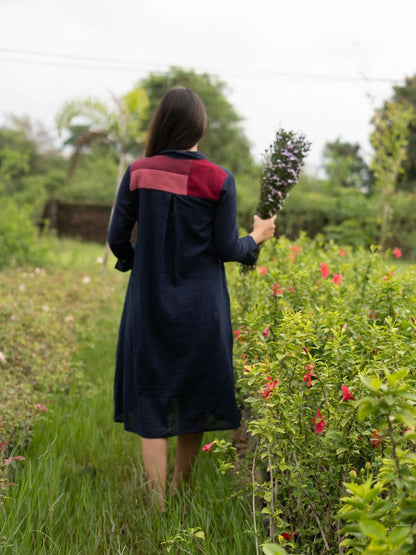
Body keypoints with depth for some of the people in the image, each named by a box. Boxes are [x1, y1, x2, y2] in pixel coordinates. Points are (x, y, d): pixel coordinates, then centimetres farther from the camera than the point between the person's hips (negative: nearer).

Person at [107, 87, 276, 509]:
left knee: (151, 405, 8)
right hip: (200, 309, 0)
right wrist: (257, 237, 14)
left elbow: (117, 238, 0)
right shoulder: (218, 180, -8)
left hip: (149, 303, 1)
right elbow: (226, 248, -6)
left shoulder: (138, 173, -4)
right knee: (193, 397, 17)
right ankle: (179, 490, 32)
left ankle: (158, 504, 8)